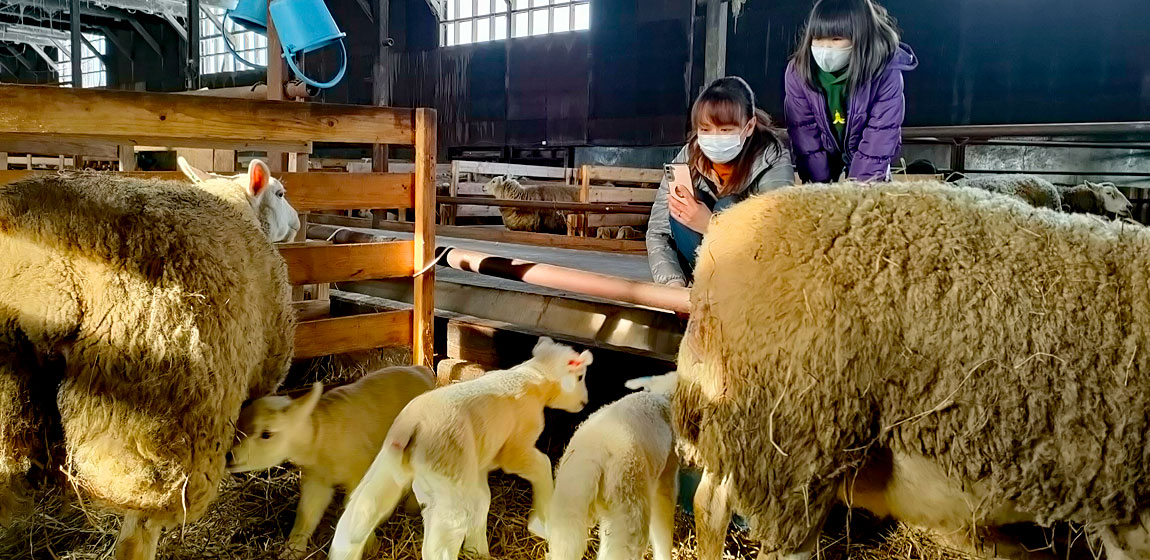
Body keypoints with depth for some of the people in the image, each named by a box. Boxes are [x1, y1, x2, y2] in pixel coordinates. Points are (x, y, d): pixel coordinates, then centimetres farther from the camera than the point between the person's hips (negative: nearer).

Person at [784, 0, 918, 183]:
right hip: (822, 163, 2)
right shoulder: (797, 70, -20)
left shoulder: (886, 72, -26)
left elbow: (881, 134, -23)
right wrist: (820, 182, -17)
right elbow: (803, 131, -16)